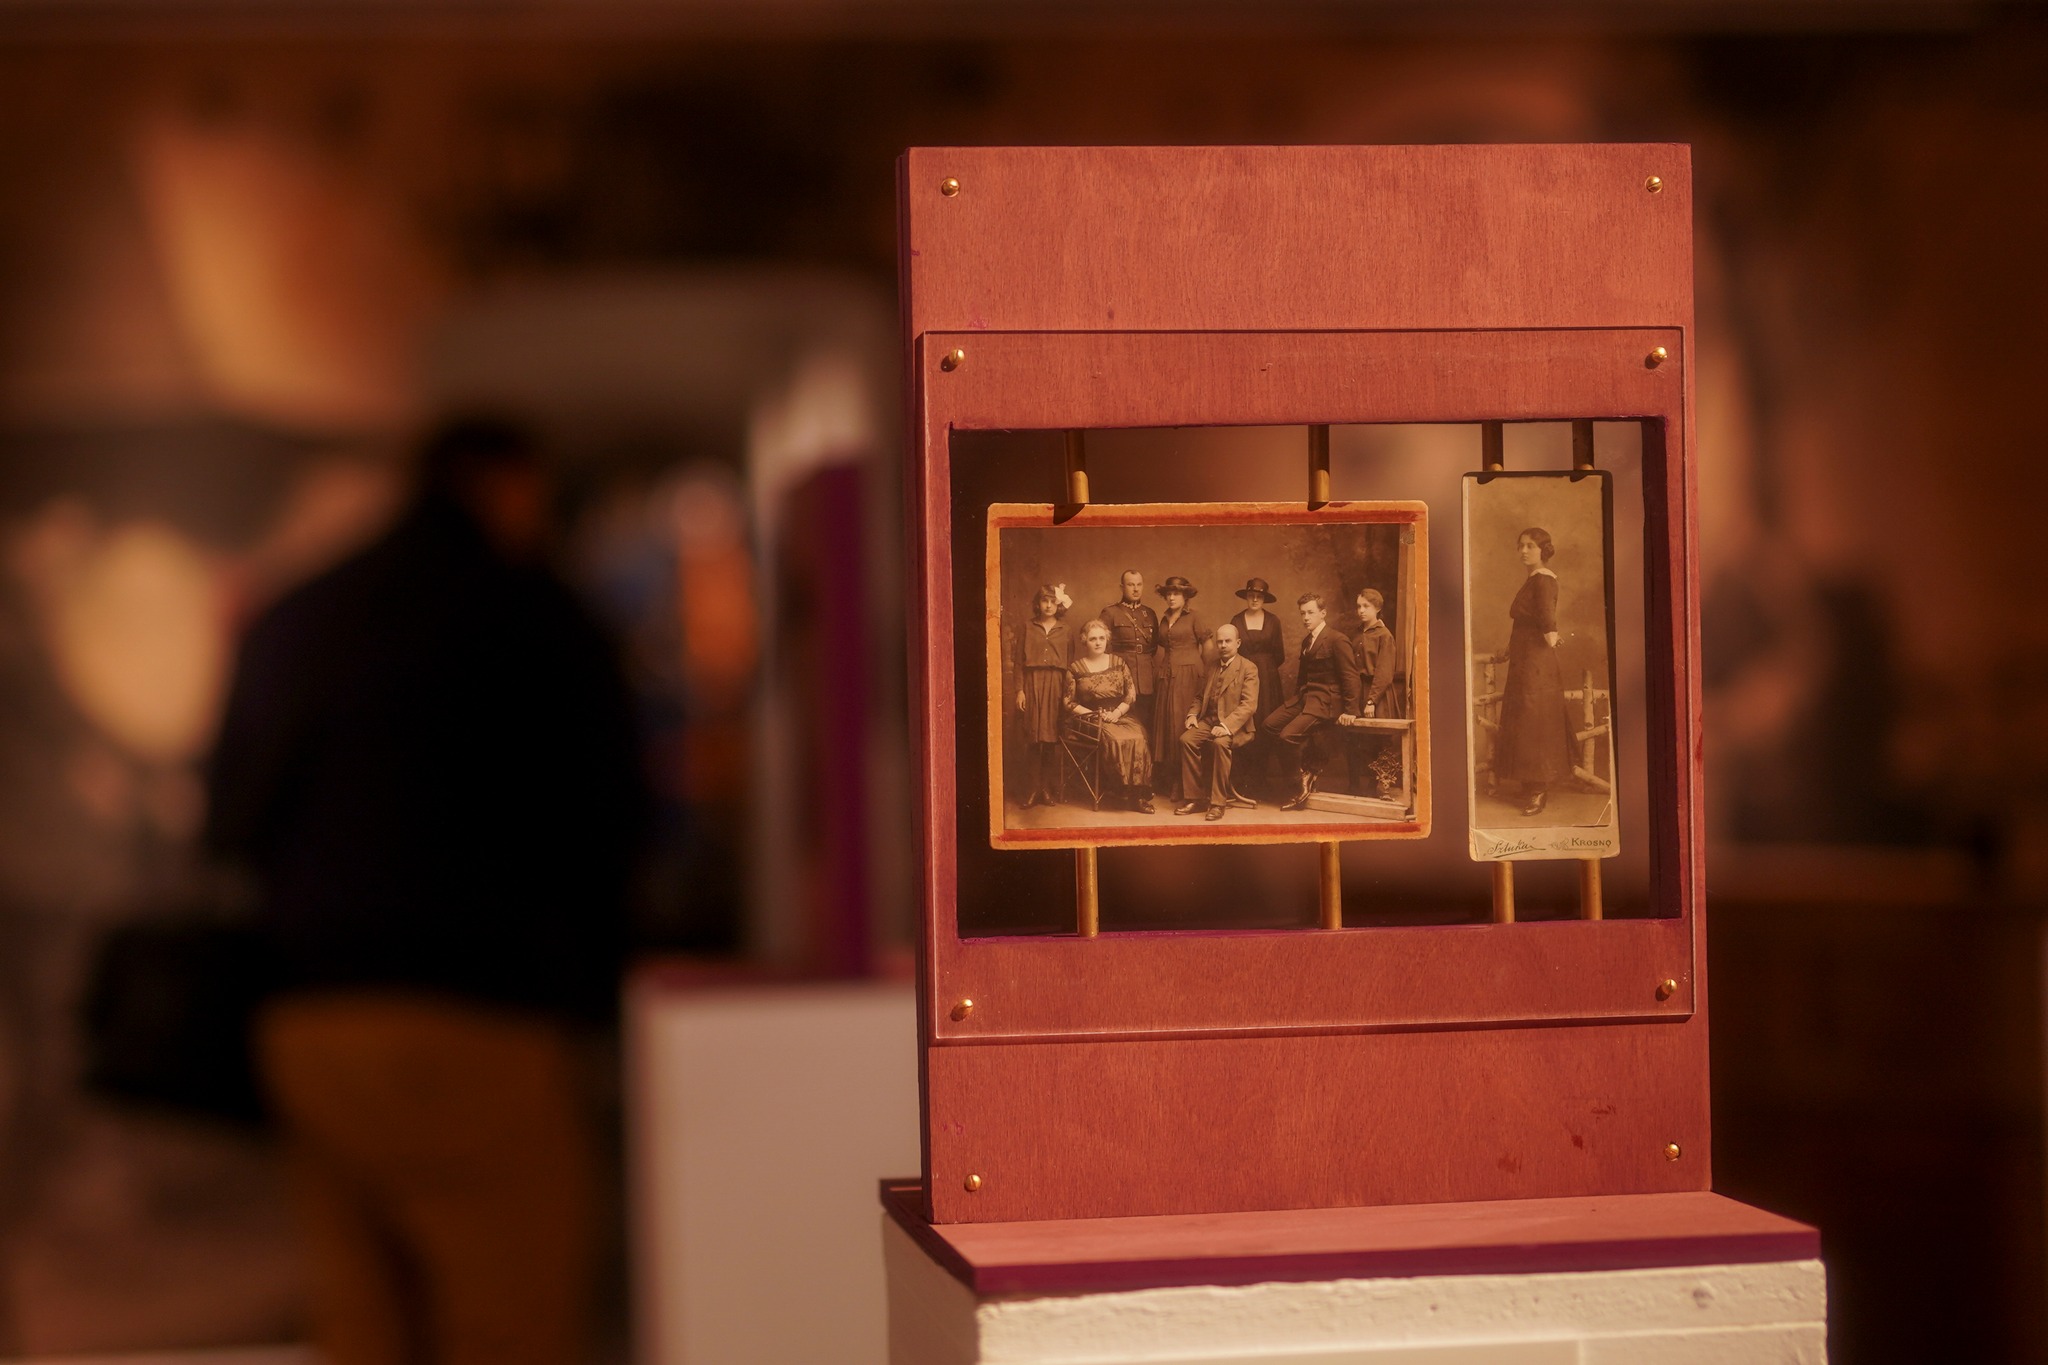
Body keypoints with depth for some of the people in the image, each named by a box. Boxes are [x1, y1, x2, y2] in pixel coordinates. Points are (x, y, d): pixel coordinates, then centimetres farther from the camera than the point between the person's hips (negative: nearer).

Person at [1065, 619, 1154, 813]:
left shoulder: (1118, 663, 13)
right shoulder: (1075, 668, 5)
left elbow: (1131, 695, 9)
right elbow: (1069, 703, 3)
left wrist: (1117, 713, -8)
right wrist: (1094, 714, -9)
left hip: (1120, 715, 3)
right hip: (1091, 719, -3)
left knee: (1139, 738, -29)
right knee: (1117, 739, -34)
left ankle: (1139, 794, -27)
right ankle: (1128, 788, -26)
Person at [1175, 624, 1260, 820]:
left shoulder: (1248, 669, -4)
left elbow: (1249, 705, -15)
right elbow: (1201, 697, 24)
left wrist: (1226, 726, -28)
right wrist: (1192, 714, 1)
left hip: (1234, 727, -6)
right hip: (1208, 721, 6)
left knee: (1220, 743, -37)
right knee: (1186, 739, -23)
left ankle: (1218, 802, -28)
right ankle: (1194, 798, -16)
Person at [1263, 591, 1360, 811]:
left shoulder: (1336, 640, -12)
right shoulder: (1307, 641, 17)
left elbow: (1350, 676, -14)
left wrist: (1350, 710, -16)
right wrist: (1298, 697, 11)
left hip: (1325, 700, -9)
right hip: (1304, 696, 9)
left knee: (1289, 734, -23)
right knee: (1270, 724, -4)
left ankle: (1302, 785, -4)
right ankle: (1310, 760, 7)